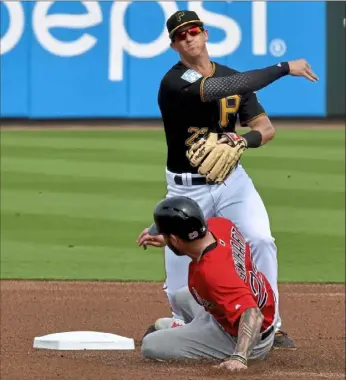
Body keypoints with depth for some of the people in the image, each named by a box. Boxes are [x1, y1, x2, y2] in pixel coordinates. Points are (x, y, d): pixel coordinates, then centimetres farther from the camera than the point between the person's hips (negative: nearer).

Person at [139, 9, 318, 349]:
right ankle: (178, 322, 30)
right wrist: (285, 68, -30)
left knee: (260, 240, -18)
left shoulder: (234, 77, 3)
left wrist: (246, 138, -24)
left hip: (231, 179, 4)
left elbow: (266, 128, 1)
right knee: (179, 287, -2)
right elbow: (220, 90, -32)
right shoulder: (174, 83, -17)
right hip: (187, 189, -4)